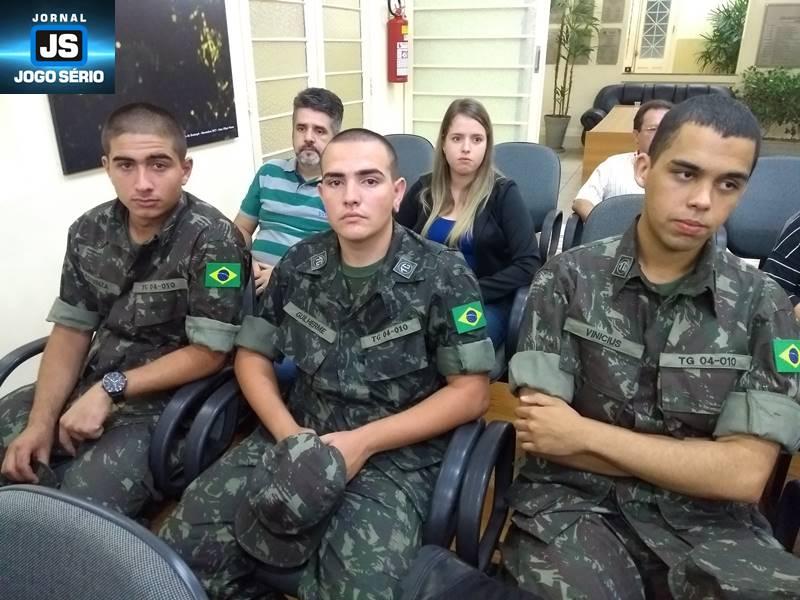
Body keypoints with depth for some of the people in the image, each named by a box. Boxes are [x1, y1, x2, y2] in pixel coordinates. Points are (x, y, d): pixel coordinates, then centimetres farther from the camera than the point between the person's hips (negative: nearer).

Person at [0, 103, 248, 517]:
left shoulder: (211, 240, -19)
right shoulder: (90, 231, 1)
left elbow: (209, 353, -18)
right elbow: (70, 329, 4)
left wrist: (109, 390, -18)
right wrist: (41, 421, -7)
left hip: (165, 401, -6)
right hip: (89, 384, 7)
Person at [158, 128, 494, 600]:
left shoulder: (443, 276, -9)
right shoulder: (300, 264, 3)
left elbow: (471, 393, -8)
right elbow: (253, 355, 10)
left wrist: (363, 442, -16)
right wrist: (289, 434, -9)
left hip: (398, 453, -3)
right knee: (185, 542, -12)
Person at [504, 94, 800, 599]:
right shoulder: (568, 279, -4)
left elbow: (744, 475, -8)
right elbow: (540, 432, -9)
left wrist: (584, 433, -12)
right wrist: (694, 459, -8)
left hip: (704, 520, 2)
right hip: (573, 501, -1)